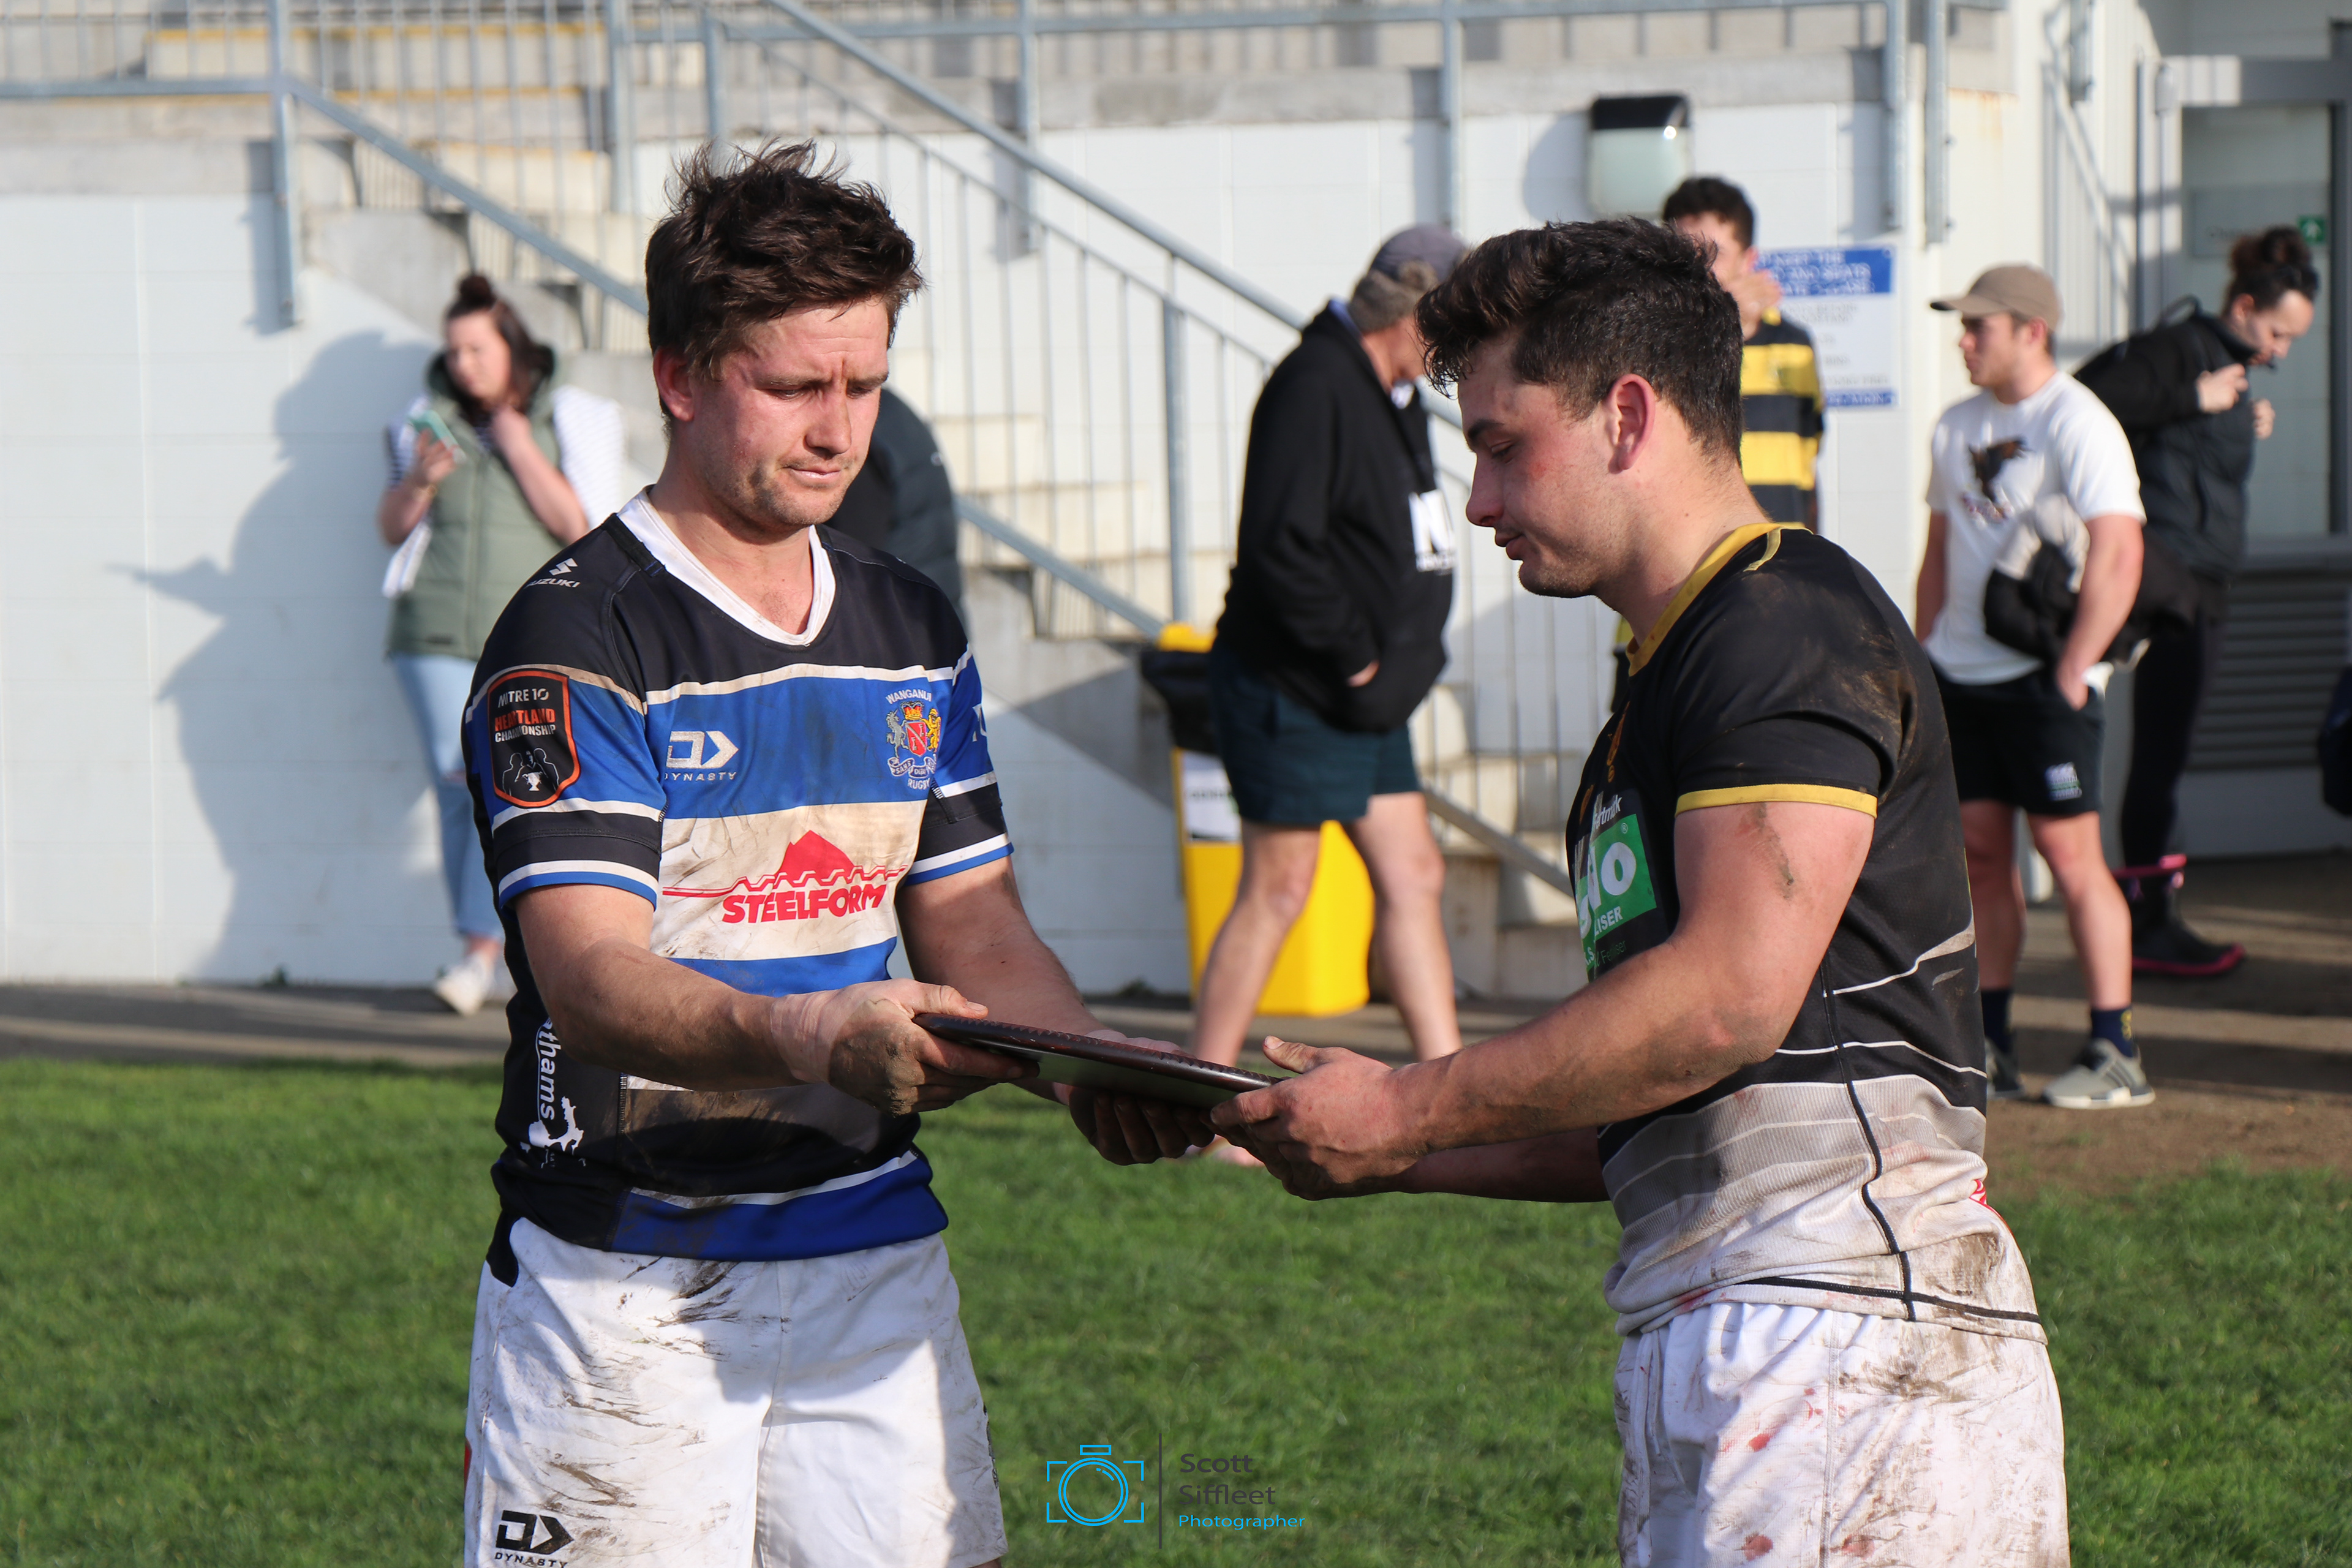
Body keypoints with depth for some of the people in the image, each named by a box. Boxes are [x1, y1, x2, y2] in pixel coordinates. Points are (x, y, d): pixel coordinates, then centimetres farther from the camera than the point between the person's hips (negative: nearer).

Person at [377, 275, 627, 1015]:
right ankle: (481, 961, 1)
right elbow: (392, 528, 14)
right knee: (459, 787, -4)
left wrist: (519, 451, -10)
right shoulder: (430, 420, 11)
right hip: (437, 635, 3)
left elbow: (577, 525, -5)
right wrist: (420, 481, -6)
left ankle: (483, 950, -9)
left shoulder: (567, 421, 3)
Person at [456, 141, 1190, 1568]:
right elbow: (590, 980, -20)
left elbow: (973, 921, 14)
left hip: (876, 1252, 6)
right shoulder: (576, 637, -10)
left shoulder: (911, 627, 12)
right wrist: (805, 1036, -39)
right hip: (628, 1276, -6)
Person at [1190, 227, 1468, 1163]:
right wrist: (1355, 657, -19)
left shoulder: (1393, 394, 13)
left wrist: (1405, 654, 10)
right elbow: (1282, 549, -26)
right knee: (1278, 891, -3)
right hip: (1292, 694, -10)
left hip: (1365, 697, 10)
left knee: (1413, 877, 7)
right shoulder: (1314, 388, -19)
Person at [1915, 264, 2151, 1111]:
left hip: (2044, 681, -7)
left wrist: (2072, 670, -20)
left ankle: (2116, 1055, -4)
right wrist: (1924, 655, 14)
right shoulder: (1958, 427, 13)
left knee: (2069, 851, -8)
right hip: (1961, 677, 7)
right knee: (1981, 852, 8)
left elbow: (2118, 554, -19)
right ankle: (1990, 1049, 15)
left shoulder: (2078, 424, -12)